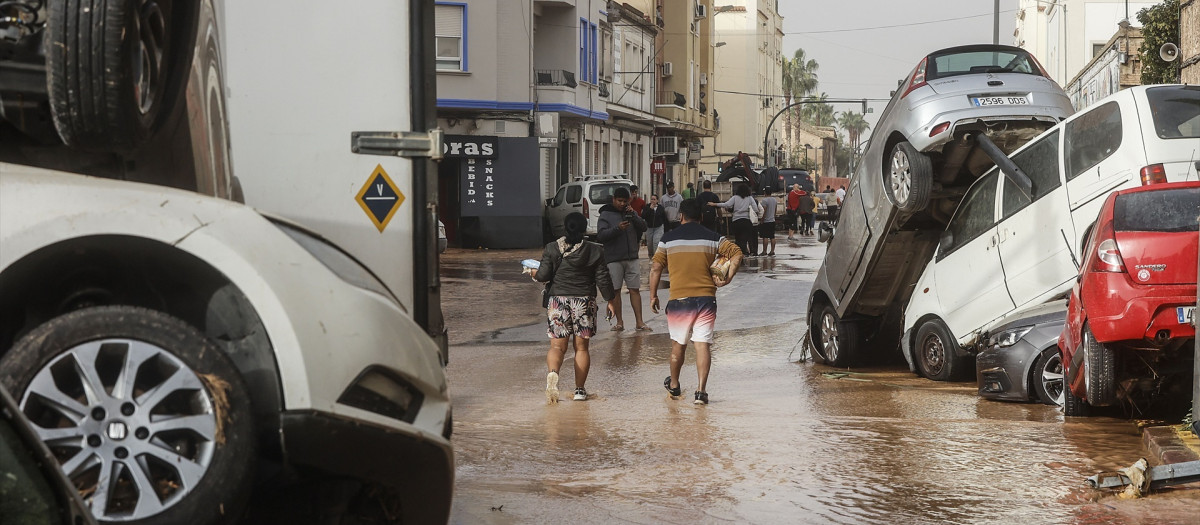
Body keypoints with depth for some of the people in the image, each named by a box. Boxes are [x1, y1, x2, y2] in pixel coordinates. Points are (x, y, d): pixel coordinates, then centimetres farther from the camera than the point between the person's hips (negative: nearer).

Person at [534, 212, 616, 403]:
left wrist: (534, 274, 22)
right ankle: (580, 389, 11)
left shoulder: (552, 249, -3)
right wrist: (610, 300, 13)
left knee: (557, 346, 4)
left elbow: (544, 275, -1)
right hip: (585, 302, 0)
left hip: (558, 301, 0)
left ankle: (552, 372, -27)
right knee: (581, 347, 11)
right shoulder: (595, 251, -2)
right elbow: (603, 279, 0)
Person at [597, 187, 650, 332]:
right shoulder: (605, 215, -1)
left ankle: (639, 322, 3)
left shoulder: (630, 213, 13)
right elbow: (600, 235, -12)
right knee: (615, 291, 1)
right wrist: (617, 229, -25)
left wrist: (633, 216, -13)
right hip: (613, 259, -3)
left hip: (631, 258, 3)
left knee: (635, 289, 1)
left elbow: (643, 227, 3)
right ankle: (619, 322, 8)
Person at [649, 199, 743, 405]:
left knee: (678, 344, 16)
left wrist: (653, 295, 10)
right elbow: (736, 254, -5)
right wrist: (727, 279, -3)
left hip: (678, 299, 0)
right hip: (705, 298, 0)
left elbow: (656, 268, 2)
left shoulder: (669, 238, 2)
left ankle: (674, 384, 33)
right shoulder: (713, 238, 3)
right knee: (702, 344, -1)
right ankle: (701, 390, -10)